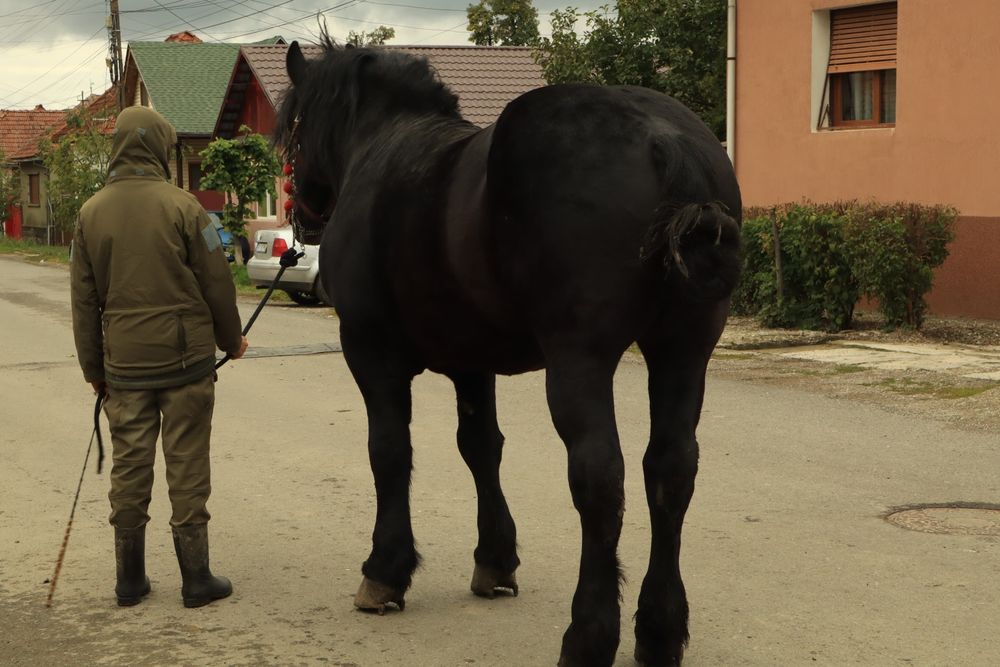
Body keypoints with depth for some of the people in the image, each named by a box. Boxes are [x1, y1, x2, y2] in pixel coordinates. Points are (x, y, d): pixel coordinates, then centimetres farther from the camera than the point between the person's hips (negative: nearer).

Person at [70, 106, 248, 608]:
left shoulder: (91, 213, 3)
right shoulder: (180, 206, -9)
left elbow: (83, 299, 7)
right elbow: (216, 283, -5)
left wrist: (93, 368, 16)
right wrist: (232, 340, 11)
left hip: (124, 365, 3)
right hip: (185, 359, -3)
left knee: (129, 468, 10)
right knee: (187, 470, 3)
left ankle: (130, 580, 17)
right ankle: (196, 580, 9)